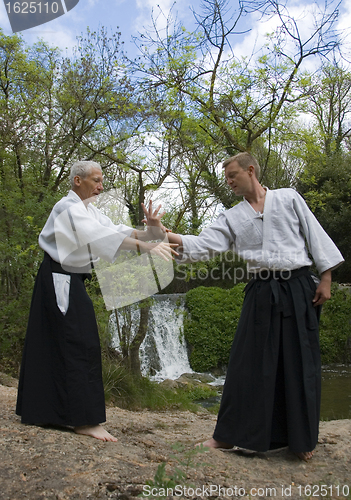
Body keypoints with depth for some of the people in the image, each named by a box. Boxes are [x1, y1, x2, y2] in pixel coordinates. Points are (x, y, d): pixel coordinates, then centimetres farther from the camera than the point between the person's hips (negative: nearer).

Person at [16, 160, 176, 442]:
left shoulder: (88, 209, 15)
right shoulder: (69, 208, -16)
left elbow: (115, 229, 4)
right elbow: (101, 235, -32)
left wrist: (151, 233, -13)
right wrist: (146, 247, -40)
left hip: (68, 281, 10)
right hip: (60, 281, -10)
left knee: (52, 343, 14)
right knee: (80, 344, -11)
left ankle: (41, 409, 25)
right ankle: (83, 420, -7)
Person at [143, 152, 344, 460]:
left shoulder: (289, 198, 6)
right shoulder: (232, 217, 11)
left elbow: (315, 235, 5)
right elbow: (201, 245, 0)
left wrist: (325, 278, -1)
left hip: (298, 289, -2)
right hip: (262, 293, 2)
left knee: (299, 363, 3)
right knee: (249, 363, 1)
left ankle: (301, 440, 20)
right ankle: (232, 435, 14)